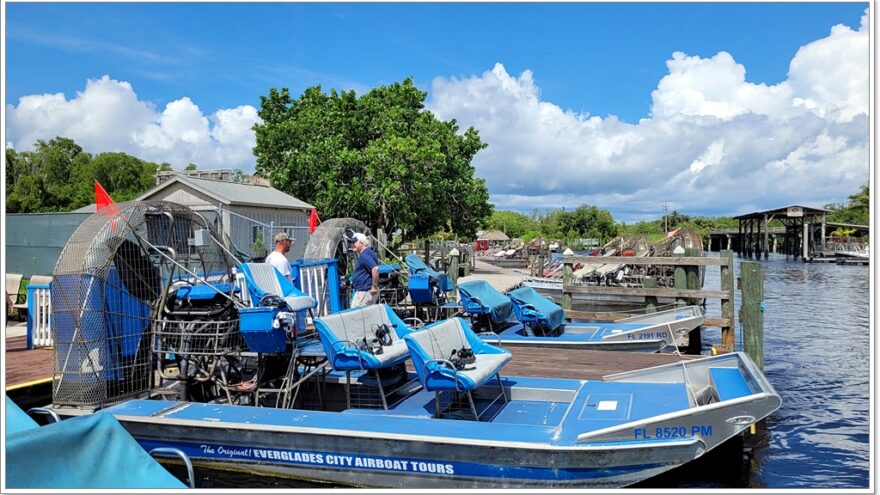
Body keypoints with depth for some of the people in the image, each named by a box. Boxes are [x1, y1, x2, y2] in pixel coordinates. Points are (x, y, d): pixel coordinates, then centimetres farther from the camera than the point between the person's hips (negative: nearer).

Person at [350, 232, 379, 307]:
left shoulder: (364, 255, -17)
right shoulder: (363, 254, 17)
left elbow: (375, 268, -29)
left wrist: (374, 286, -24)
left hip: (365, 292, -11)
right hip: (363, 291, 11)